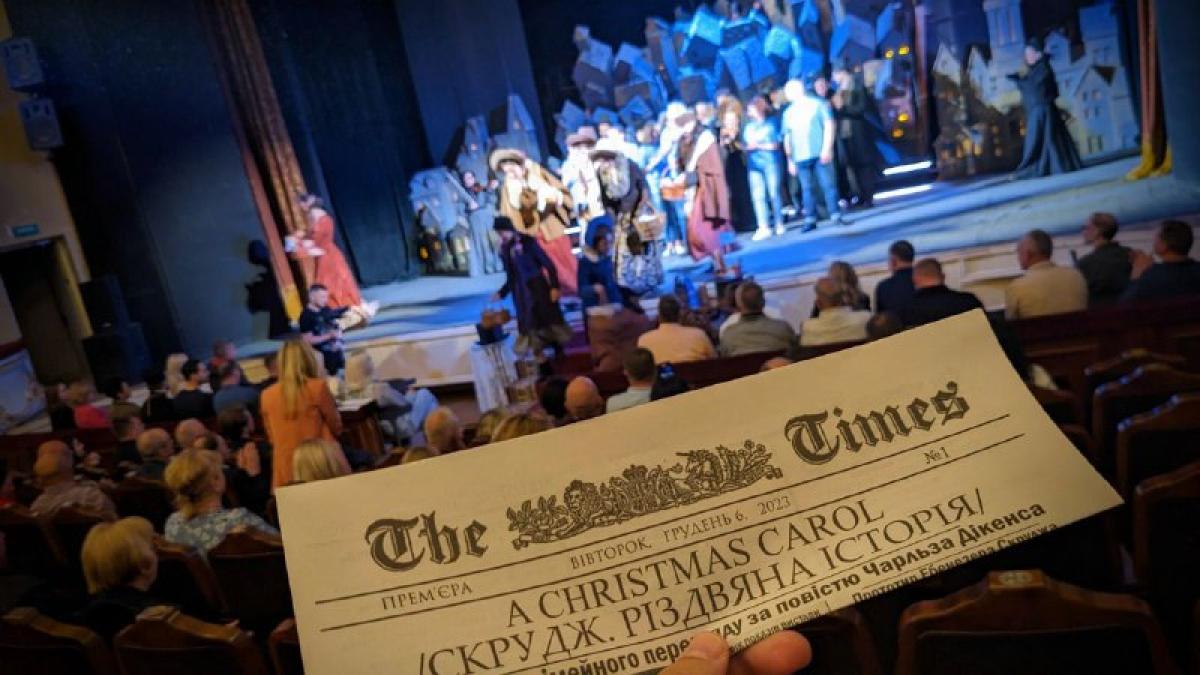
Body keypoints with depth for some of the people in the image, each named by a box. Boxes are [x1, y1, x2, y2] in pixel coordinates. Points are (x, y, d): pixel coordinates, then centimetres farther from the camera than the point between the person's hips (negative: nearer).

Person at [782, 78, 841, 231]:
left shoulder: (818, 104, 5)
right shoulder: (788, 112, 16)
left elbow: (829, 126, 0)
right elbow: (787, 137, 18)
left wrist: (826, 149, -11)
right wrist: (790, 159, 12)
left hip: (820, 154, -3)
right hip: (801, 157, 3)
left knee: (828, 184, -5)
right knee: (807, 188, 2)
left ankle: (836, 215, -2)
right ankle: (810, 219, 4)